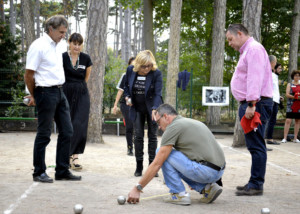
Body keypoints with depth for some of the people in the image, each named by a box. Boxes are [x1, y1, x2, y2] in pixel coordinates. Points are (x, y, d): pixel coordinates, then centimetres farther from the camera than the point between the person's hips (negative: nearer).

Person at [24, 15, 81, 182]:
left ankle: (62, 171, 16)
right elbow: (29, 74, -11)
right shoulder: (39, 46, -12)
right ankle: (39, 173, 11)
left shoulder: (56, 46, 14)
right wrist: (34, 95, 0)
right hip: (46, 93, -8)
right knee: (44, 134, 0)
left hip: (59, 92, 8)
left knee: (67, 131, 8)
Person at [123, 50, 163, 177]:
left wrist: (154, 109, -38)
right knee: (138, 136, 1)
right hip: (137, 108, 2)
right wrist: (127, 97, -9)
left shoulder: (156, 73, -19)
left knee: (152, 136, 3)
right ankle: (139, 166, 8)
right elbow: (126, 86, 9)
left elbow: (158, 94, -24)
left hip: (151, 108, -2)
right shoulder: (130, 70, -9)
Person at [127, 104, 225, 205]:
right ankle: (207, 188, 12)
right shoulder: (193, 122, 22)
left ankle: (179, 194, 2)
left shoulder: (173, 127, -5)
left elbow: (156, 164, -7)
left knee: (163, 154, 1)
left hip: (205, 170, -9)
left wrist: (137, 189, -1)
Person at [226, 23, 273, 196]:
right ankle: (255, 182, 16)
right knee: (254, 145, 11)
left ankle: (256, 185, -7)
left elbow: (255, 78, -20)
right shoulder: (247, 51, 23)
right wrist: (247, 104, 17)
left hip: (256, 104, -11)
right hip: (249, 104, 11)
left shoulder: (254, 49, -10)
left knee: (256, 145, -9)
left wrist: (251, 105, -25)